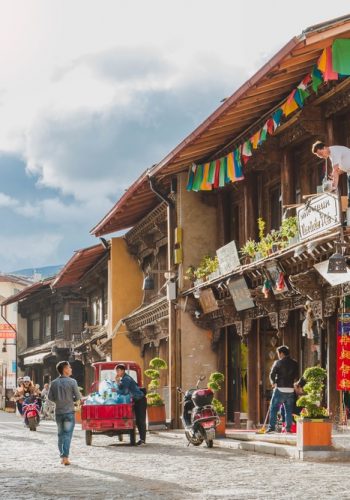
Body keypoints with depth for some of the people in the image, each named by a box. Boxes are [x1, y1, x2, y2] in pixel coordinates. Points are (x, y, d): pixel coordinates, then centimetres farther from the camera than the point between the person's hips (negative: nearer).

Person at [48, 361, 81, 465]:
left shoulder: (54, 383, 1)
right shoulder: (72, 381, -10)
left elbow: (50, 397, 2)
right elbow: (78, 397, -8)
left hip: (58, 412, 4)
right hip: (69, 412, -4)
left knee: (60, 435, 14)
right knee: (67, 435, -3)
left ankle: (62, 456, 17)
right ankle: (65, 457, -10)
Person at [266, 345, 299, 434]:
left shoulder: (278, 363, -6)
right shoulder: (294, 363, 7)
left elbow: (272, 374, -6)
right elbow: (296, 375, 11)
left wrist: (273, 383, 11)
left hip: (280, 389, -4)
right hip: (290, 389, 4)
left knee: (273, 408, 3)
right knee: (289, 410, 9)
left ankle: (271, 427, -3)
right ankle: (288, 428, 5)